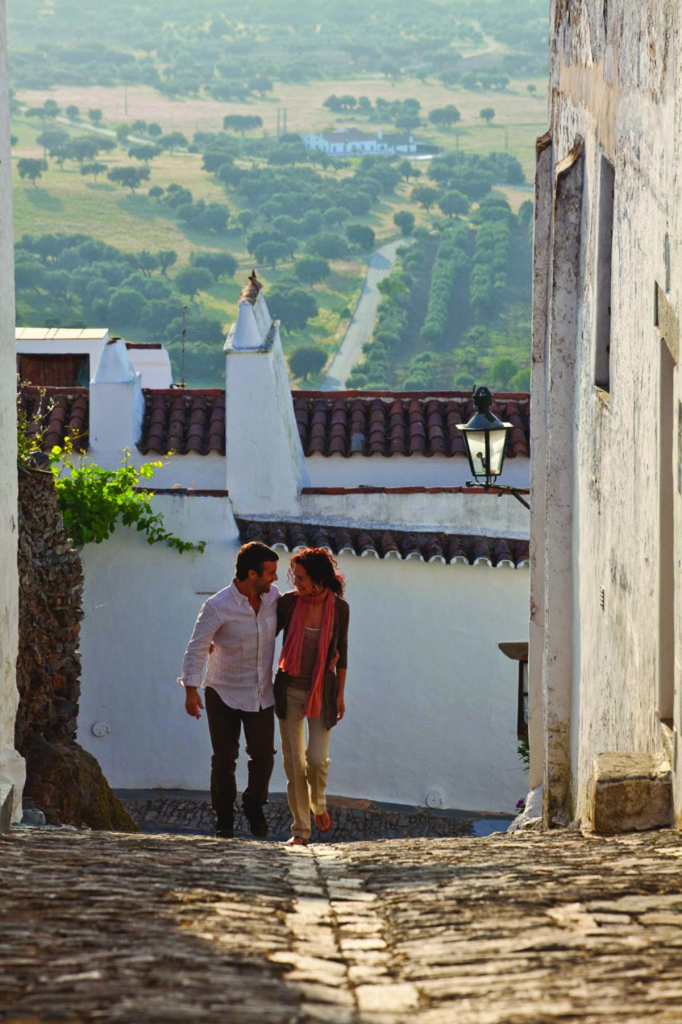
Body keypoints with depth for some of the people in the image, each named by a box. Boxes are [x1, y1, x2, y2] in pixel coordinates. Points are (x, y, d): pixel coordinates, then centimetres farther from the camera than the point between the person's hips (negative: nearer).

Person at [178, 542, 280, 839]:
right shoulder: (217, 607, -19)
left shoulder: (273, 596, -3)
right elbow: (196, 648, -17)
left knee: (263, 753, -3)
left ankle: (254, 804, 22)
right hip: (223, 692, -4)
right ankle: (224, 817, 17)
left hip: (261, 692, 4)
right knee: (225, 757, 1)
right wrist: (191, 689, -24)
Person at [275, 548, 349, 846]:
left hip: (322, 691, -1)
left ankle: (318, 804, 22)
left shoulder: (339, 608, -6)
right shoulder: (288, 602, -7)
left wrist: (340, 694, 7)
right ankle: (300, 830, 10)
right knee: (293, 762, 0)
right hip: (290, 689, 1)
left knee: (317, 759, -11)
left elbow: (341, 652, 4)